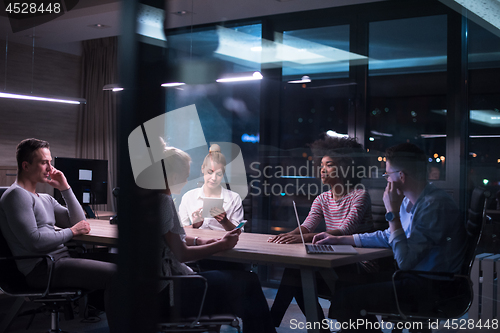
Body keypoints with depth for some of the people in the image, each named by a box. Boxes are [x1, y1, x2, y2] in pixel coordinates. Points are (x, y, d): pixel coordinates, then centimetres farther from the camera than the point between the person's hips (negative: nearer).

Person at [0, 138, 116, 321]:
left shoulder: (45, 198, 20)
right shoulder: (16, 194, -8)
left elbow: (79, 223, 16)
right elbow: (34, 241, -18)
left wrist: (65, 188, 10)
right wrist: (72, 231, -7)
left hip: (60, 260, 10)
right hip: (42, 269, -10)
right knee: (114, 274, -23)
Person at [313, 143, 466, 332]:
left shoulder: (435, 205, -22)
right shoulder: (409, 201, 8)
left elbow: (404, 260, -25)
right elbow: (388, 237, 24)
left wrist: (393, 213, -19)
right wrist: (340, 240, 24)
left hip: (431, 287, -10)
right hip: (412, 277, 10)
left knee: (345, 299, -16)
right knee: (345, 283, 15)